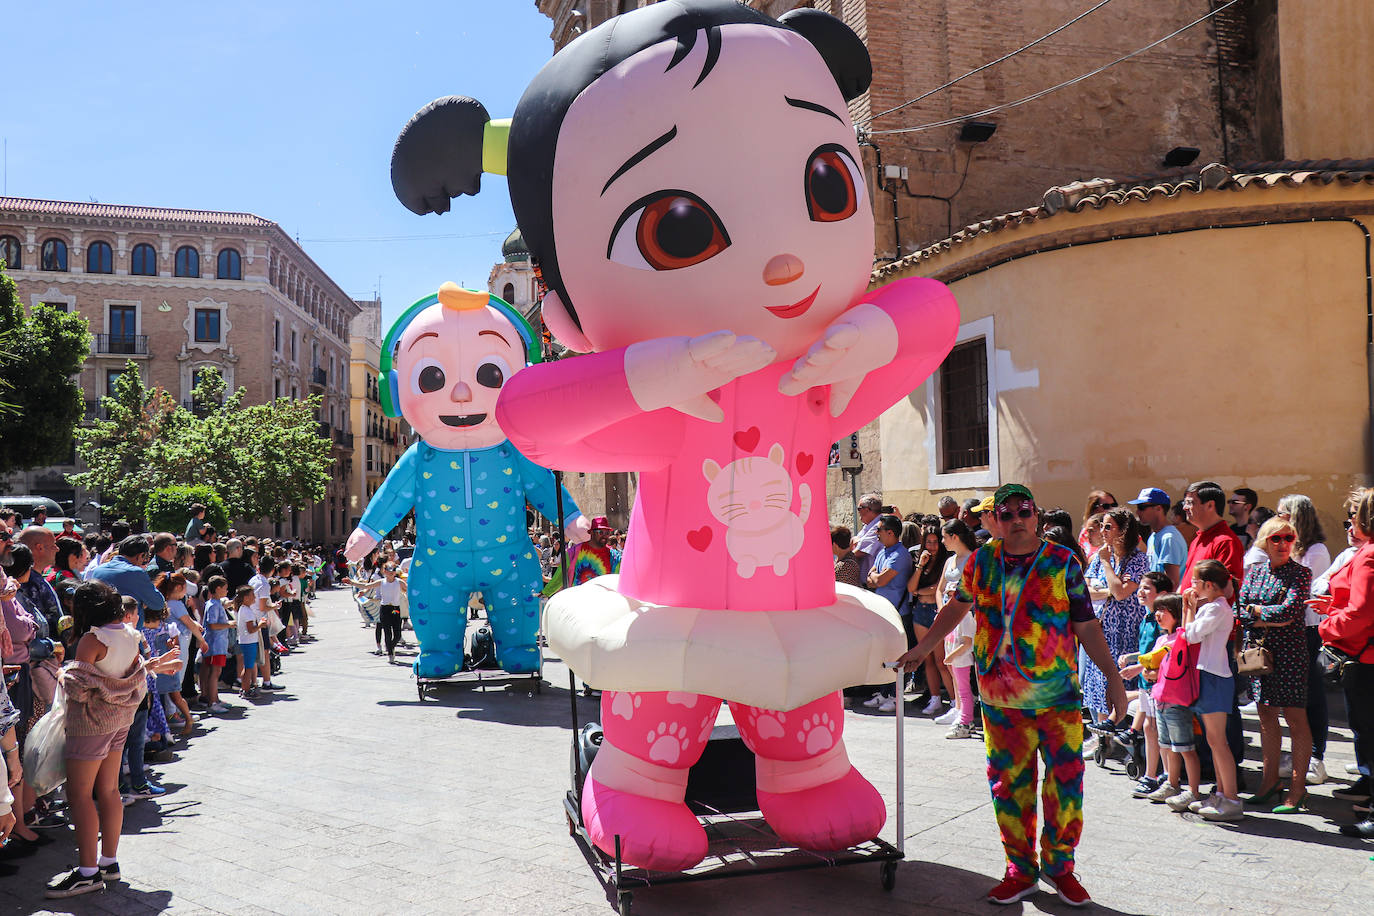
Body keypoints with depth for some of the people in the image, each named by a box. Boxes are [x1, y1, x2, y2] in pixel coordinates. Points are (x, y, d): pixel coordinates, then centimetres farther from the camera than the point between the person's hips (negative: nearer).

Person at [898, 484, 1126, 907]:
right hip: (1000, 698, 2)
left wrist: (1113, 677, -4)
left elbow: (1087, 626, 0)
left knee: (1065, 780, 1)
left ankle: (1059, 864, 21)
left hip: (1058, 695, -2)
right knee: (1009, 783, 8)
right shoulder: (982, 560, 4)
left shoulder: (1062, 562, -2)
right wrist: (922, 648, 22)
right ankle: (1021, 869, 23)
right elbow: (958, 606, 19)